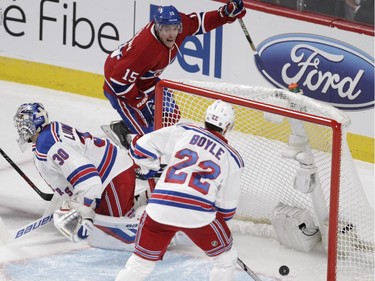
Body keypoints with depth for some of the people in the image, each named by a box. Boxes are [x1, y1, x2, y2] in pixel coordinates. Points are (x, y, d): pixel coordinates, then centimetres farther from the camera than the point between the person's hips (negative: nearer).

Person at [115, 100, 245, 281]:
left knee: (141, 261, 17)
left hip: (160, 209, 2)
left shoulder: (182, 131, 8)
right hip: (199, 215, -1)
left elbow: (141, 147, 5)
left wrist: (150, 168, 26)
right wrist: (221, 221, 32)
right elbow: (227, 205, 12)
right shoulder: (232, 159, 9)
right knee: (226, 259, 21)